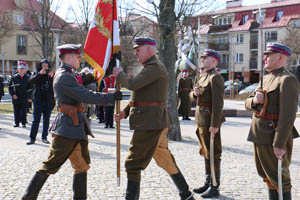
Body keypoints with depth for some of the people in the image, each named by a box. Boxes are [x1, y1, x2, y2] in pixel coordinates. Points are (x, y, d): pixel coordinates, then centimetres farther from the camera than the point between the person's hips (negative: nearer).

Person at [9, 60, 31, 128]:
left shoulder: (28, 78, 1)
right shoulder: (14, 77, 5)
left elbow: (30, 88, 3)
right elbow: (10, 87, 7)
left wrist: (29, 97, -3)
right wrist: (13, 94, -5)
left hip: (24, 99, -1)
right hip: (16, 98, 2)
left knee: (24, 111, 3)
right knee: (16, 111, 6)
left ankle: (24, 123, 11)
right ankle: (16, 123, 14)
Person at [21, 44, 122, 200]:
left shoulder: (67, 75, 17)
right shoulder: (64, 77, -16)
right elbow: (87, 96, -21)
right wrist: (112, 97, -17)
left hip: (76, 127, 10)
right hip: (68, 126, -10)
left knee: (82, 165, 13)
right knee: (51, 165, -3)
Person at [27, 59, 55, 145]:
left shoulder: (51, 74, 6)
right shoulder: (37, 74, 4)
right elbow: (30, 81, -15)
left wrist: (52, 77, -19)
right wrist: (39, 74, -24)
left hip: (48, 101, 2)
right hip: (38, 100, -2)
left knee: (46, 120, 7)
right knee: (36, 120, -2)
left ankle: (44, 137, 15)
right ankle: (32, 138, 1)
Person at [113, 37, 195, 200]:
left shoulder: (154, 67, -13)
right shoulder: (150, 67, 20)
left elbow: (133, 84, -25)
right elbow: (140, 94, 21)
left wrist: (119, 74, -6)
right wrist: (126, 111, 9)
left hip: (150, 121, -11)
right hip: (155, 121, 11)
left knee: (133, 163, -7)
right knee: (165, 159, 18)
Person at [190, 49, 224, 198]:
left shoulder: (215, 78, -14)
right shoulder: (200, 76, 14)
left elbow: (218, 102, -20)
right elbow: (192, 97, 20)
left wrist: (215, 125, -24)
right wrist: (194, 93, -4)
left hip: (210, 120, -9)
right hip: (201, 119, 9)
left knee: (213, 154, -2)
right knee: (205, 152, 17)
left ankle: (215, 187, 7)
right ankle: (208, 183, 28)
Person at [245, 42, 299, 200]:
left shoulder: (287, 80, -14)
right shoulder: (267, 78, 15)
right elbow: (248, 103, 15)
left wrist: (279, 144, -25)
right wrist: (254, 100, -9)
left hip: (273, 138, -9)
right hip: (260, 136, 9)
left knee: (279, 179, 1)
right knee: (268, 177, 18)